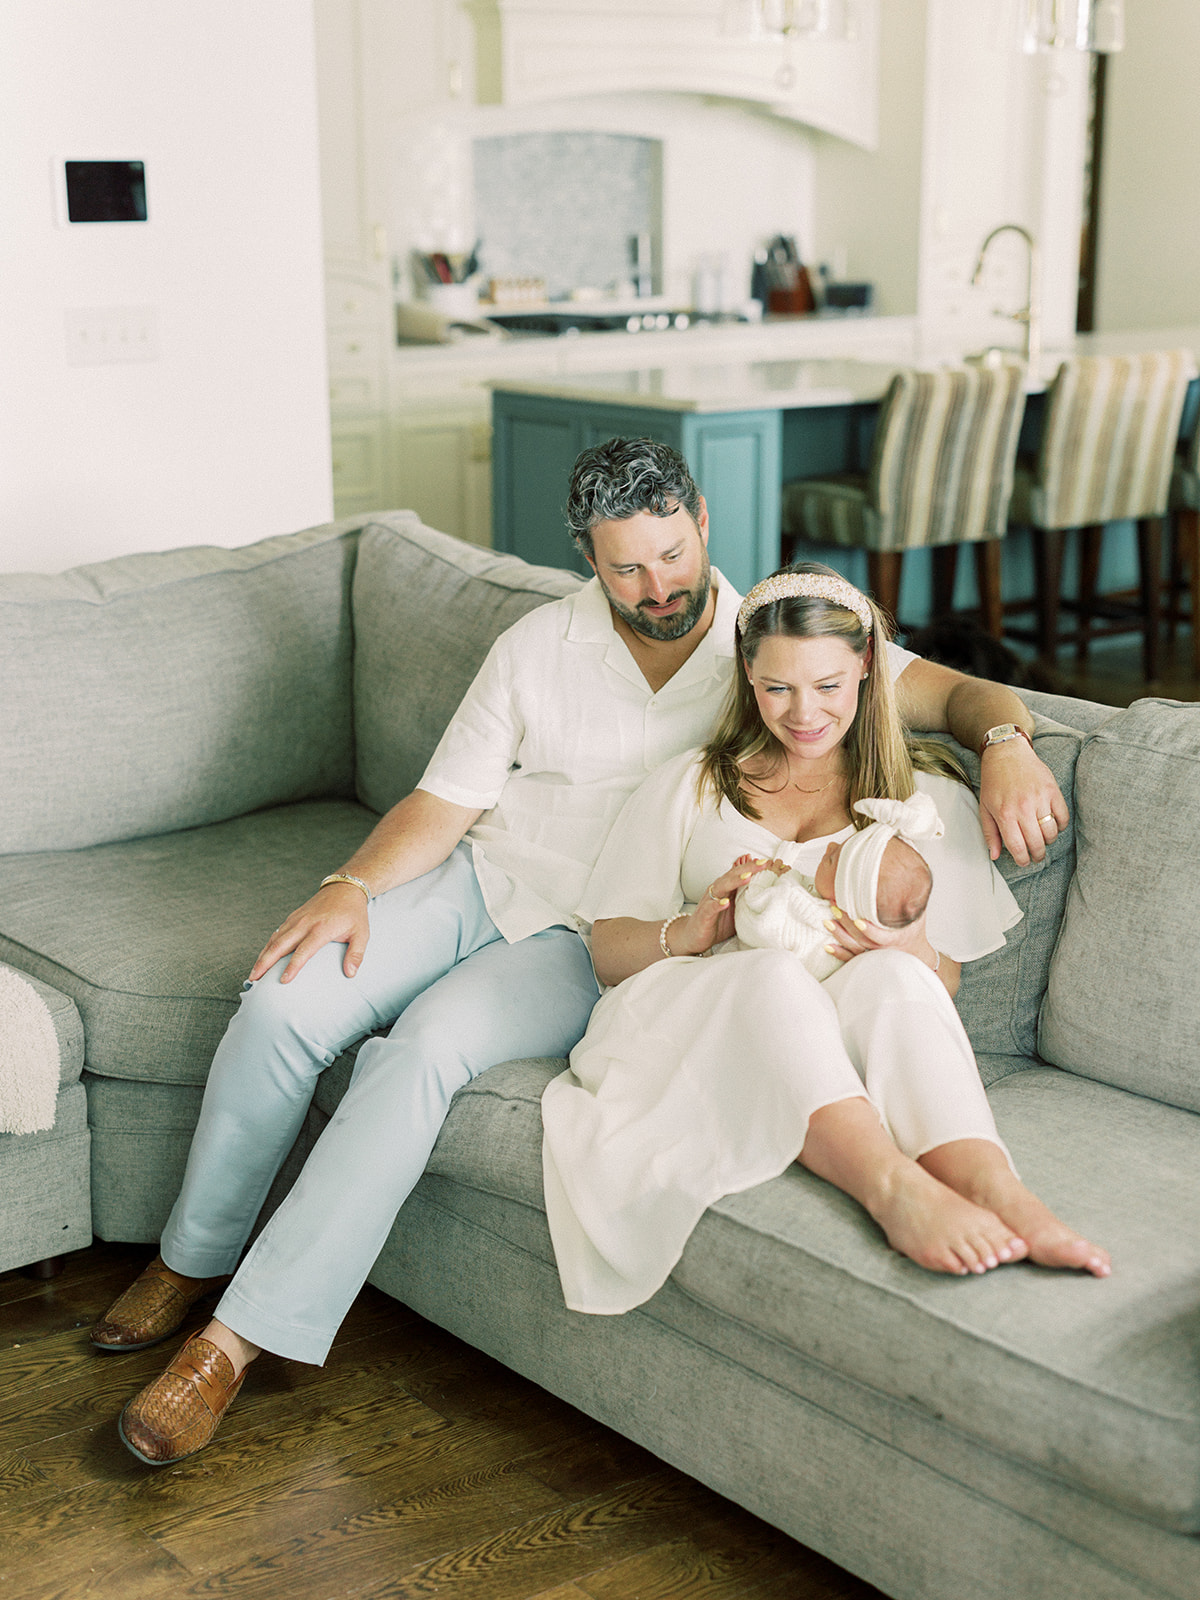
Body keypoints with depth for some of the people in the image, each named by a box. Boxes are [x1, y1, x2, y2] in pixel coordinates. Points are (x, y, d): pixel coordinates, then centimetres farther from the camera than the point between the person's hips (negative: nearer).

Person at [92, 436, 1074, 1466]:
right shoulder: (539, 647, 5)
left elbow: (957, 692, -7)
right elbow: (446, 799, 4)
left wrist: (1005, 742, -30)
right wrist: (353, 885, -13)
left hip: (597, 939, -3)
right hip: (478, 879, 3)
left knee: (427, 1044, -30)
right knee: (283, 1005, -20)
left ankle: (240, 1340, -24)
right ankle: (193, 1259, 5)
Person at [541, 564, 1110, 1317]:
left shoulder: (928, 796, 20)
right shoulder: (689, 785, 21)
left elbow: (942, 983, 12)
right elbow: (607, 949, 13)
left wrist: (911, 950, -13)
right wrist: (691, 931, -10)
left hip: (852, 1034, 1)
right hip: (693, 1013, 0)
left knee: (890, 976, -35)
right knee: (774, 976, -36)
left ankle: (996, 1191, -56)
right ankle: (894, 1190, -58)